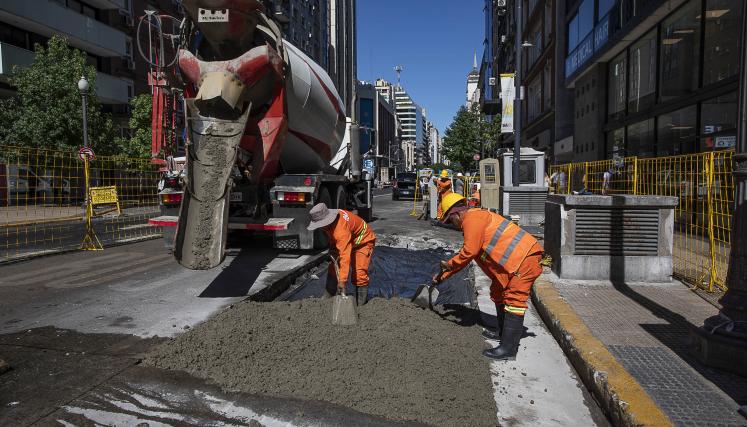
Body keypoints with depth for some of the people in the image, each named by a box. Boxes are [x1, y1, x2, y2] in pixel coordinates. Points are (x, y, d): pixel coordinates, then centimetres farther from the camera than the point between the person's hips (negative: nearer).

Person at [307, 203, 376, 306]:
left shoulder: (341, 230, -42)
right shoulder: (330, 217, -15)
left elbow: (345, 256, -45)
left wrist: (342, 281, -46)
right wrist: (332, 247, -3)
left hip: (363, 242, -9)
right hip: (348, 241, 9)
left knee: (359, 273, -19)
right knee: (333, 267, 7)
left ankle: (360, 305, -9)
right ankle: (328, 297, 18)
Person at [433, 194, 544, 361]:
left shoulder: (472, 218, -11)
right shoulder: (473, 222, 22)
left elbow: (469, 251, -19)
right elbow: (465, 257, 29)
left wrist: (449, 264, -3)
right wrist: (443, 275, 30)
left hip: (525, 256, -11)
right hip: (517, 259, 11)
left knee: (514, 299, -13)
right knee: (498, 291, 21)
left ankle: (508, 350, -12)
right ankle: (503, 331, 36)